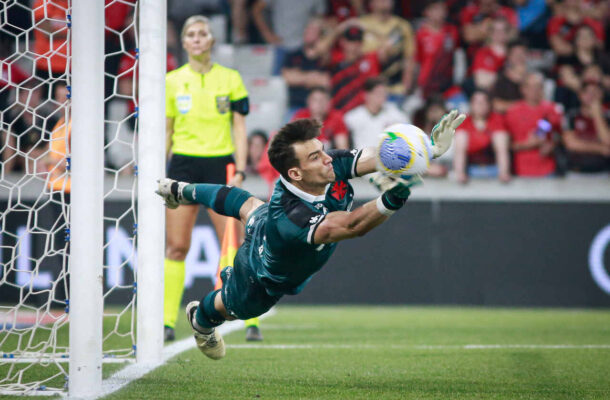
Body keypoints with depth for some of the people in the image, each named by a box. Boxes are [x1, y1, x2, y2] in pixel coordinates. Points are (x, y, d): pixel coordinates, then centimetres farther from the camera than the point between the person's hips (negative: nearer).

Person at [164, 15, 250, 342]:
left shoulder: (230, 79, 5)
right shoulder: (172, 81, 8)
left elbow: (239, 129, 5)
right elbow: (165, 131, 12)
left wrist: (239, 171, -4)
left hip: (220, 164, -1)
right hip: (183, 165, 1)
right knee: (176, 247, -2)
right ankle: (167, 321, 2)